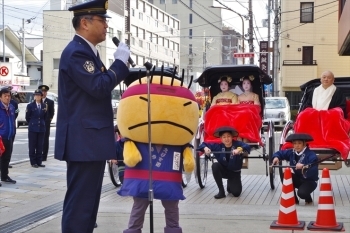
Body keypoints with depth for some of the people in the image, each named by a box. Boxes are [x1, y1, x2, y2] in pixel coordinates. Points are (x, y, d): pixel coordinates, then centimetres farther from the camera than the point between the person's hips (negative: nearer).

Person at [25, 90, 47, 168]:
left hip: (41, 128, 3)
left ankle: (39, 162, 13)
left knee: (40, 146, 6)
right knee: (32, 146, 1)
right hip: (33, 129, -3)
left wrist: (45, 111, -6)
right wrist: (32, 124, 9)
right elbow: (27, 117, 2)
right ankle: (33, 162, 7)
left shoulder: (44, 106, 6)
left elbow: (45, 117, 10)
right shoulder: (30, 105, -3)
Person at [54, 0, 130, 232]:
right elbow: (98, 87, -23)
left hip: (90, 139, 11)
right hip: (83, 141, -11)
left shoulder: (88, 51, 18)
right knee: (80, 201, -8)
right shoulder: (76, 52, -15)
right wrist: (120, 61, -14)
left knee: (87, 200, 15)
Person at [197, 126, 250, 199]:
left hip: (235, 172, -2)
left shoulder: (237, 144, -17)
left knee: (236, 193, -16)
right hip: (224, 170, 2)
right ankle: (221, 191, -19)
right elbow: (204, 144, -10)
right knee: (215, 165, -30)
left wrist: (239, 149, -57)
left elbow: (247, 146, -35)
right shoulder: (218, 146, -11)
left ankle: (230, 184, 24)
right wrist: (205, 148, -35)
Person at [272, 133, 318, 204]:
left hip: (309, 181, -6)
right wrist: (276, 157, -16)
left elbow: (314, 170, -33)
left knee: (302, 193, -33)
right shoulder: (291, 152, -4)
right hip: (297, 179, 6)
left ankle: (308, 199, 10)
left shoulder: (311, 155, -23)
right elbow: (281, 153, 7)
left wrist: (303, 166, -49)